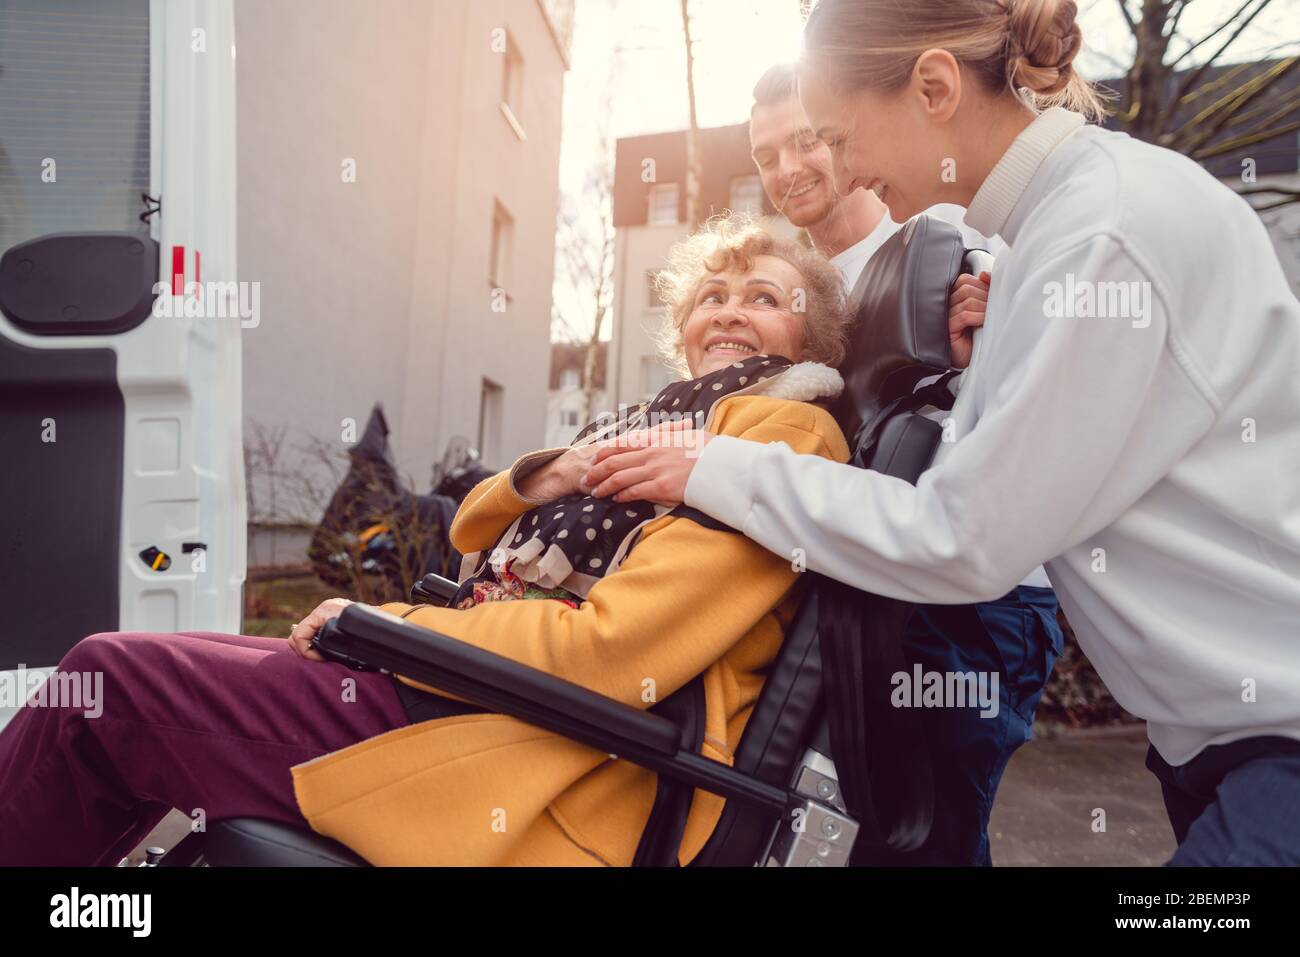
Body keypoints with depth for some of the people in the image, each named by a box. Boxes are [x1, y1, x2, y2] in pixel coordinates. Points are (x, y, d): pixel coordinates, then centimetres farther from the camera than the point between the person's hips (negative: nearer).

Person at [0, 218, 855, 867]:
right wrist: (532, 481, -4)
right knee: (118, 667, 12)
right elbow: (473, 537, 19)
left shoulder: (783, 434, -9)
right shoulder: (676, 418, 17)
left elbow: (606, 651, -21)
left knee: (109, 683, -3)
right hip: (485, 690, 8)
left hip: (559, 781, -8)